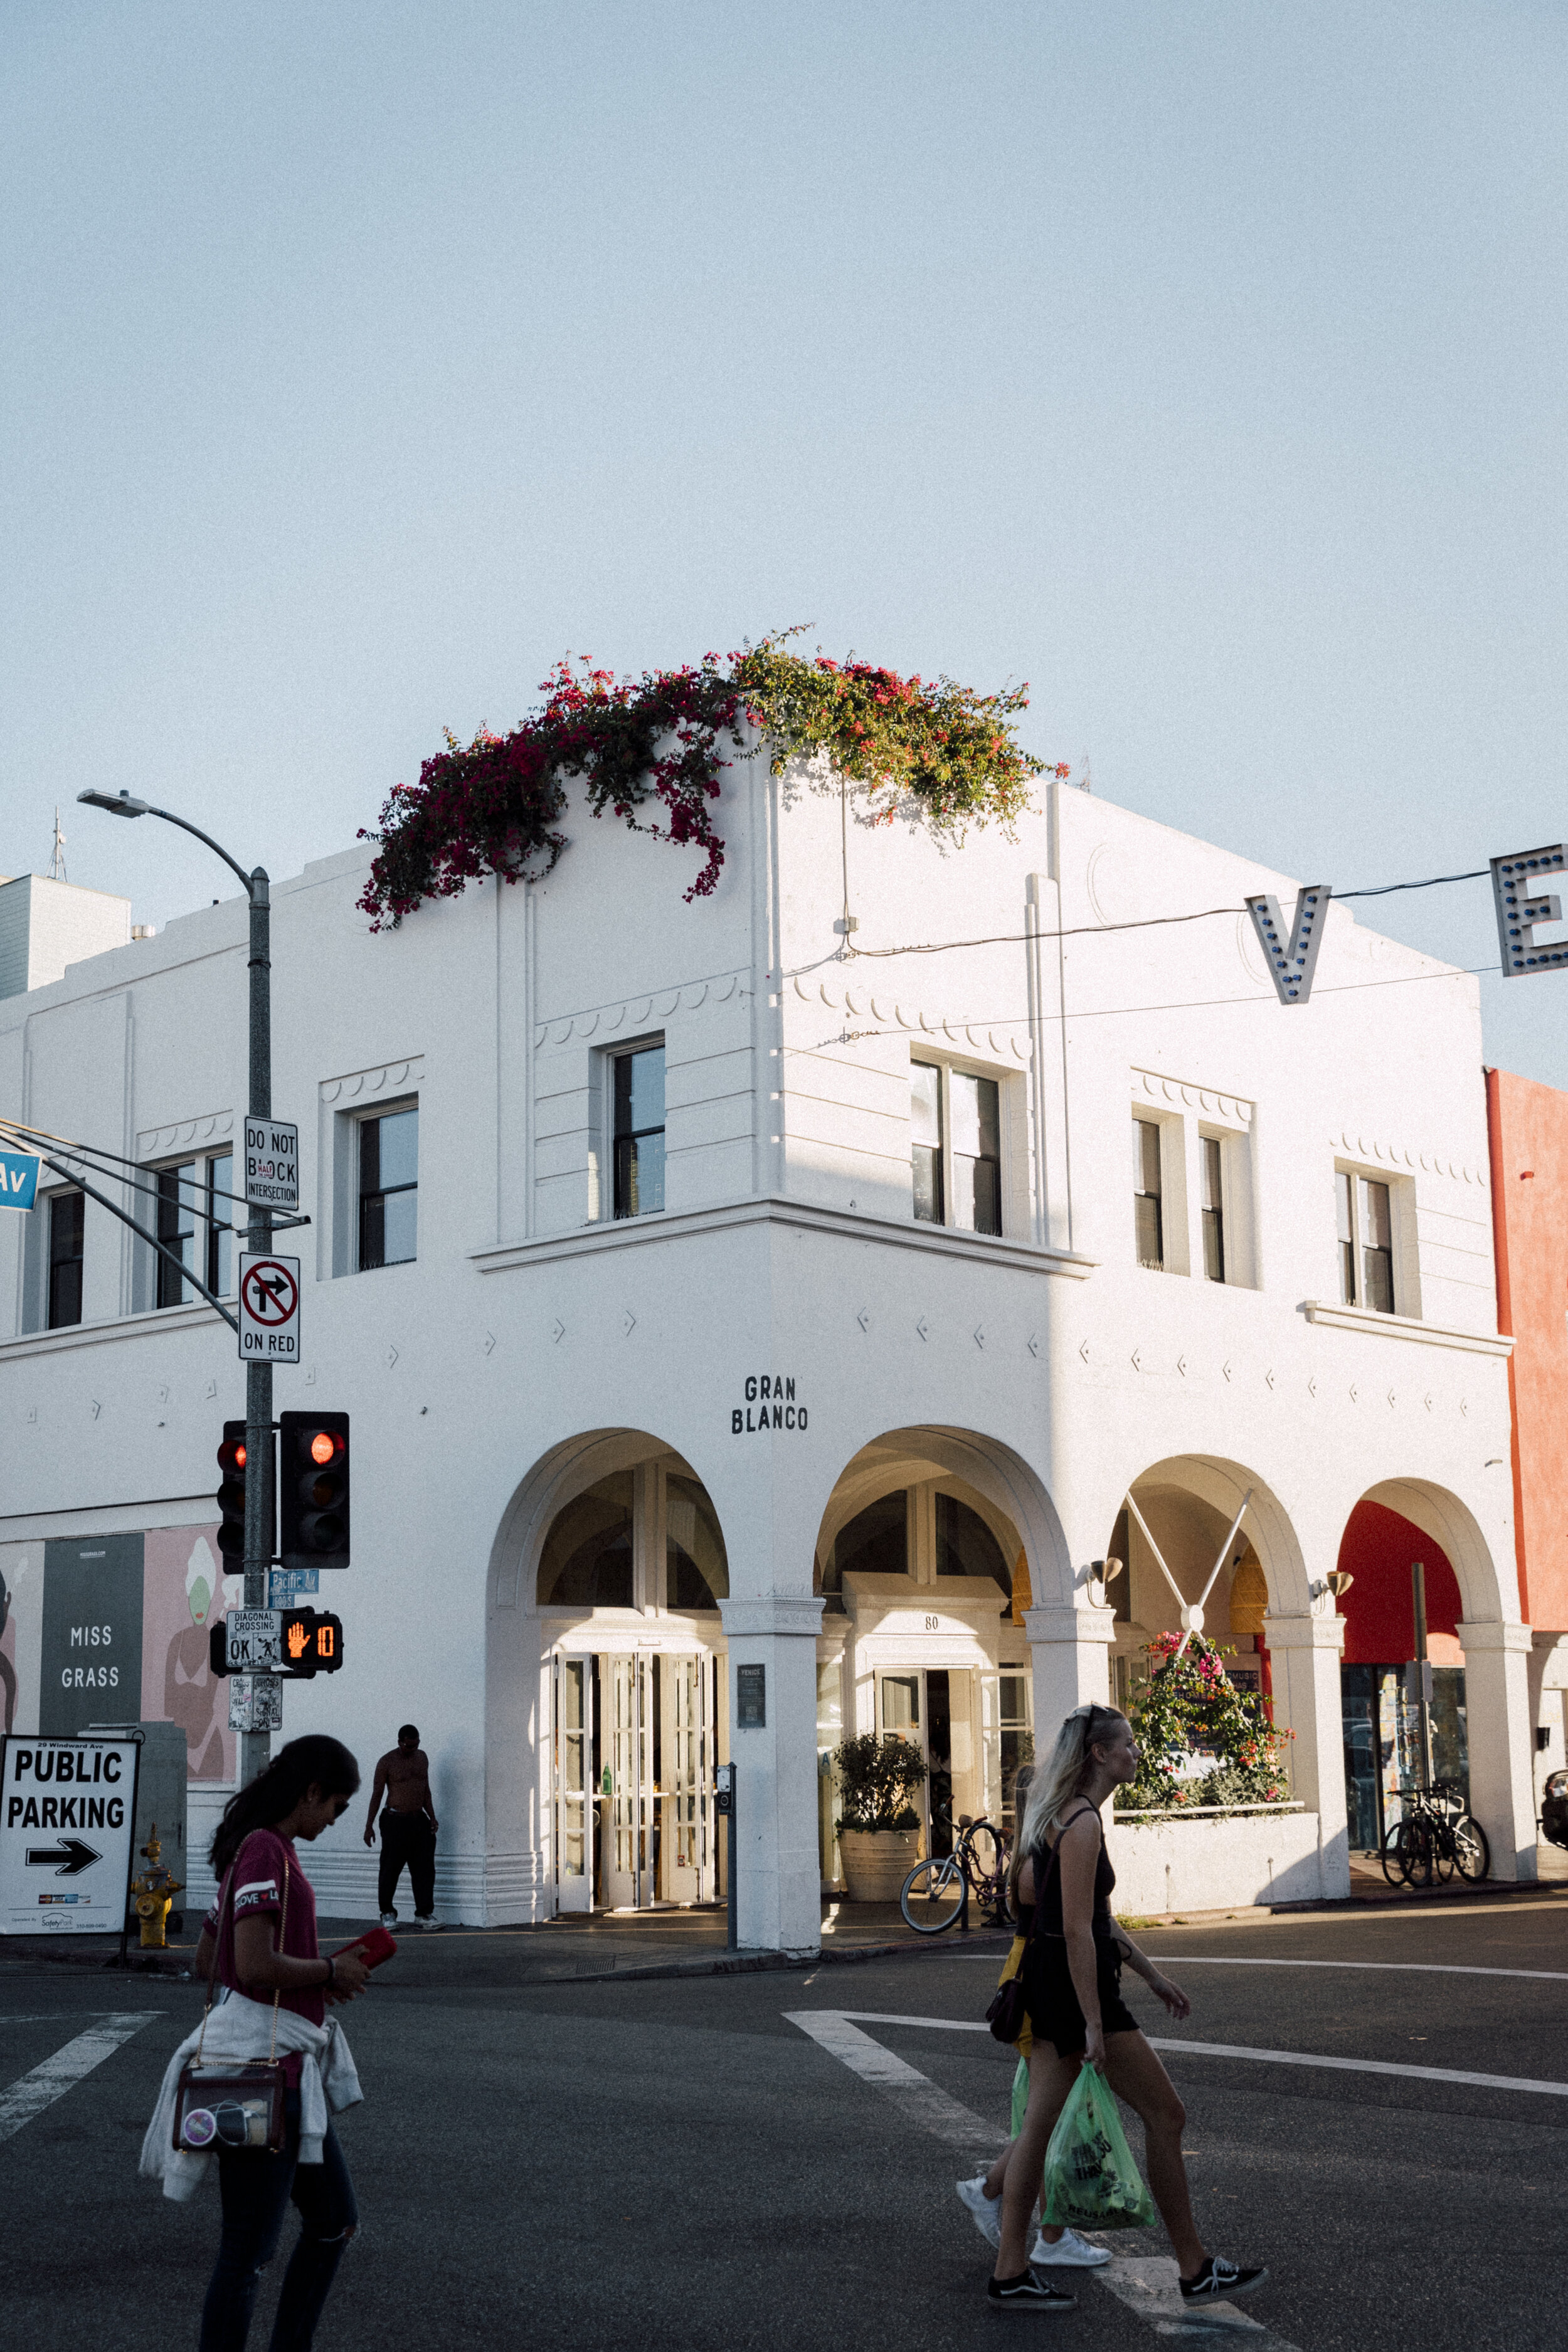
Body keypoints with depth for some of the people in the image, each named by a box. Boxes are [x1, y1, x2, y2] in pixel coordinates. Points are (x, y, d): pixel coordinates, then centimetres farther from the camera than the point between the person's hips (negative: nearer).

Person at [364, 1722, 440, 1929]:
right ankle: (388, 1914, 12)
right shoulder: (387, 1762, -6)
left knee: (425, 1869, 0)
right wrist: (369, 1826, -7)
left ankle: (424, 1914, 2)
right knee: (390, 1869, -1)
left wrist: (432, 1817, 12)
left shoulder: (422, 1757, 11)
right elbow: (377, 1794, -5)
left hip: (419, 1820, 5)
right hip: (396, 1821, -5)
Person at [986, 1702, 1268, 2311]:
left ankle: (1010, 2272, 13)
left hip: (1049, 1980, 10)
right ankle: (1195, 2270, 8)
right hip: (1074, 1984, -10)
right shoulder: (1082, 1823, -18)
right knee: (1165, 2114, 0)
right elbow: (1077, 1931, -22)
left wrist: (1151, 1974, 23)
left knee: (1039, 2123, 10)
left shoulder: (1066, 1815, 14)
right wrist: (1093, 2025, -21)